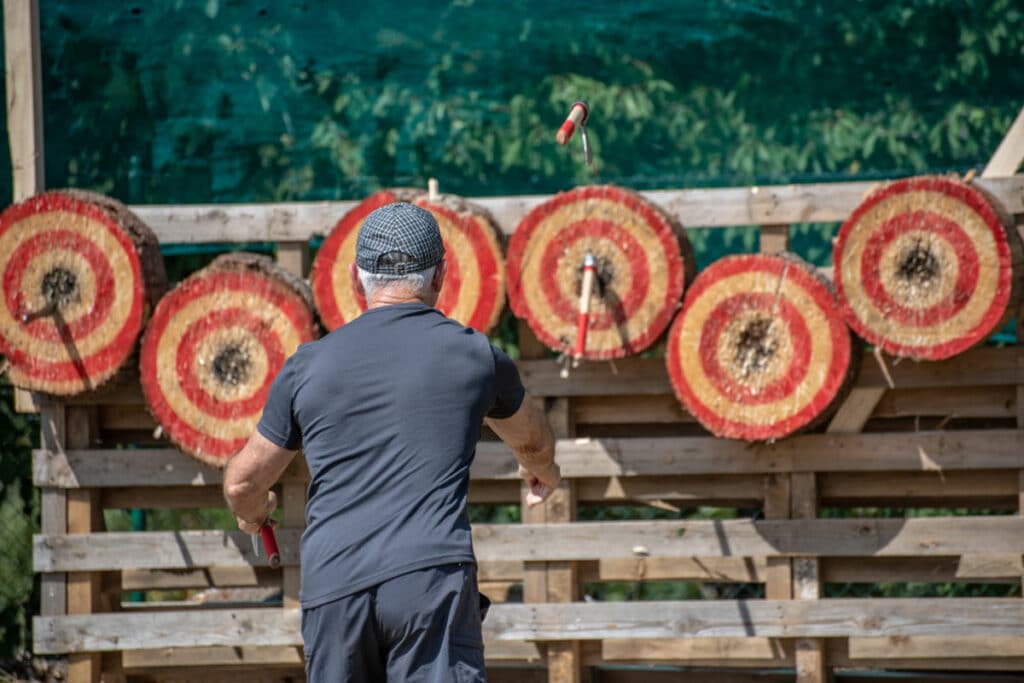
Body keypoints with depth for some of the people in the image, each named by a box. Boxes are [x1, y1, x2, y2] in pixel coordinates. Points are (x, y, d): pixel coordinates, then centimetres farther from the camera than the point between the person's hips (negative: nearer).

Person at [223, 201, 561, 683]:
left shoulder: (309, 365, 12)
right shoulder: (475, 354, 11)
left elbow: (243, 484, 21)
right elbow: (532, 441, 33)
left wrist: (252, 513, 46)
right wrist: (541, 471, 58)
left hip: (331, 587, 2)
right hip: (433, 573, -2)